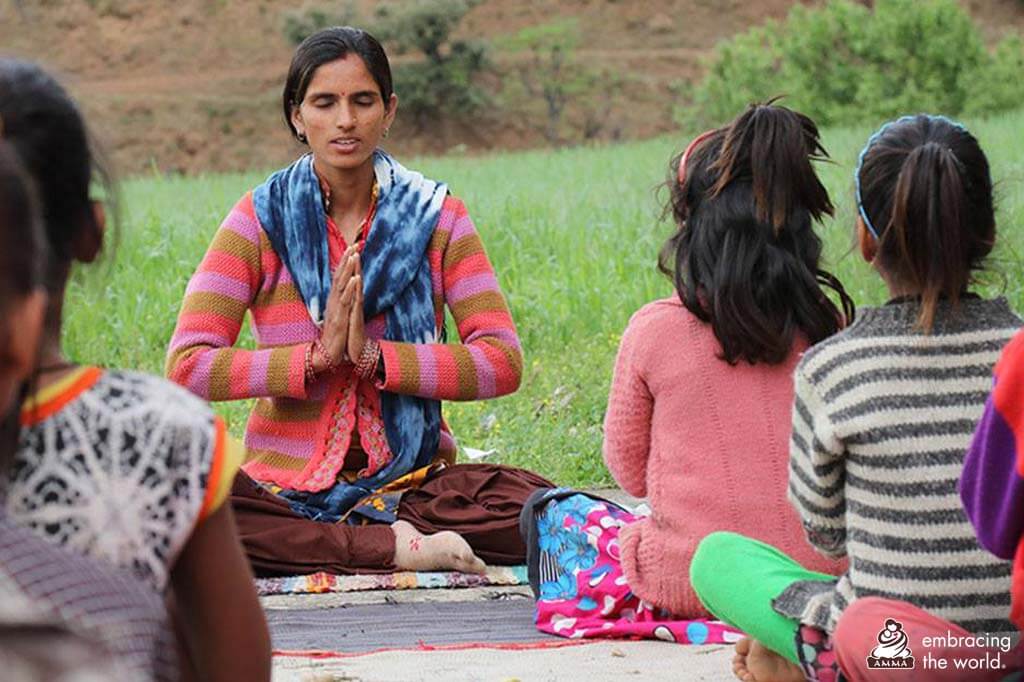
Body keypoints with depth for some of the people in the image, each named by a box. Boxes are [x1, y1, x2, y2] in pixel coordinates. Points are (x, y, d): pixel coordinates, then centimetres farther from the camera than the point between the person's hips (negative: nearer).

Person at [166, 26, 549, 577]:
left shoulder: (435, 215, 3)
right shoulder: (262, 218, 0)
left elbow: (502, 361, -5)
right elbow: (187, 366, -9)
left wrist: (375, 357, -17)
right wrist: (318, 356, -18)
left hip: (411, 481, 1)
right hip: (285, 484, -1)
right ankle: (395, 546, -26)